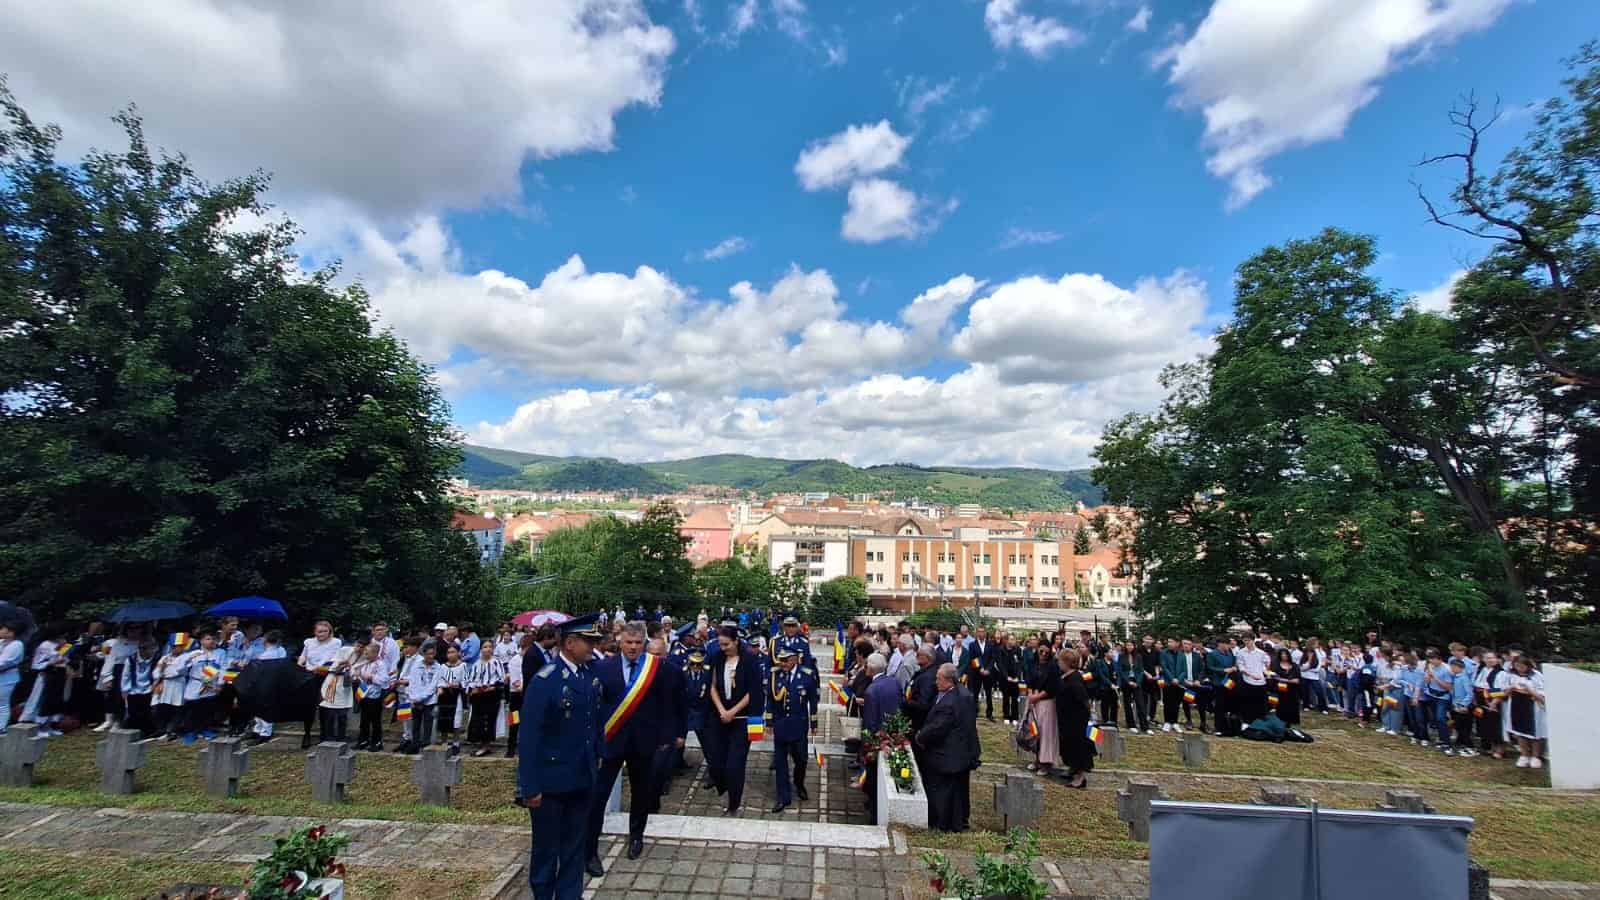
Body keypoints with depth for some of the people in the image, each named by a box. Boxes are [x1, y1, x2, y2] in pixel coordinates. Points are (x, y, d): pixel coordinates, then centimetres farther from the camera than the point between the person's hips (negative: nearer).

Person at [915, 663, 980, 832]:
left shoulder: (947, 704, -31)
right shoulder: (966, 694, -1)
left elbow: (936, 728, -28)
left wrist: (920, 737, -8)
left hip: (947, 757, -9)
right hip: (965, 753, 9)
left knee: (941, 790, 8)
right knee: (961, 789, 20)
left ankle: (941, 824, 20)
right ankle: (959, 823, 34)